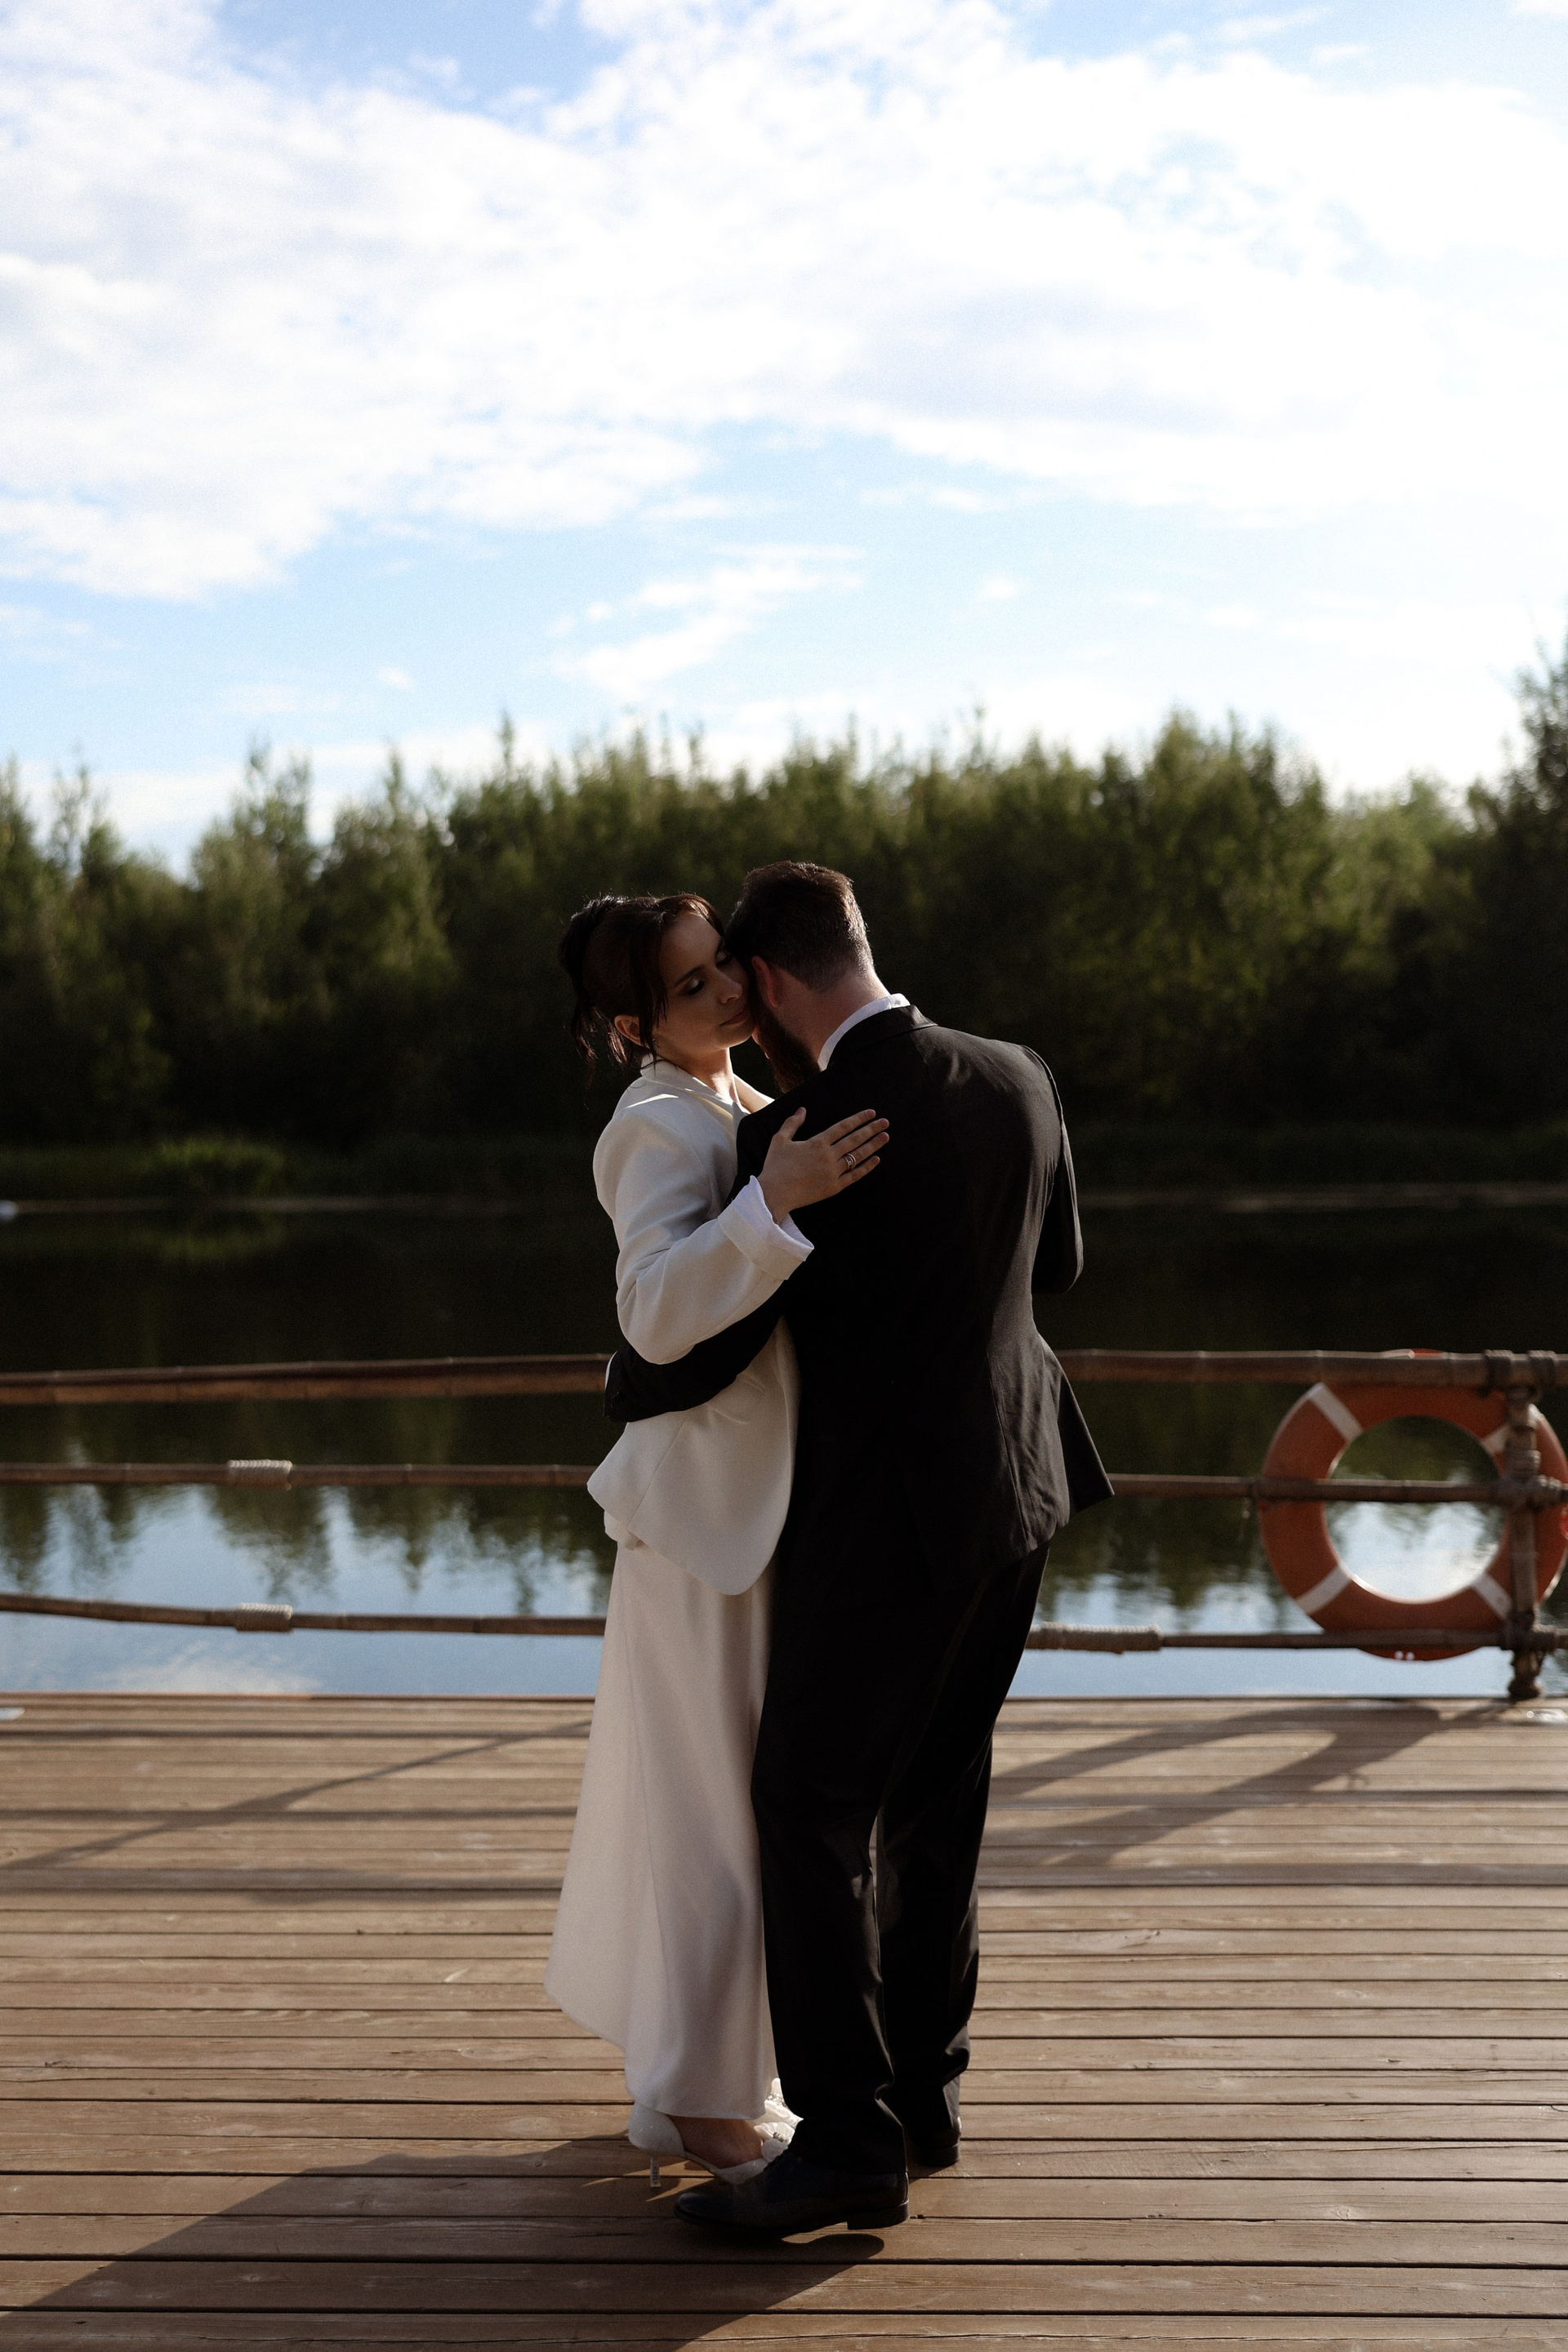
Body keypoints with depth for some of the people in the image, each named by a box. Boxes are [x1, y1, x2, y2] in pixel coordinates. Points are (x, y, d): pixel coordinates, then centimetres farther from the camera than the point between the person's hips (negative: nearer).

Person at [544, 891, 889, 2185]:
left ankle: (690, 2059, 34)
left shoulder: (744, 1107, 11)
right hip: (711, 1498, -9)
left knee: (709, 1784, 19)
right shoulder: (662, 1128, -17)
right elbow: (655, 1310, -33)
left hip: (769, 1491, 9)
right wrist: (775, 1201, -41)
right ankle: (697, 2097, 14)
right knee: (721, 1796, 0)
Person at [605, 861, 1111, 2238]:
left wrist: (628, 1385, 11)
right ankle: (923, 2087, 27)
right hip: (1016, 1495, 7)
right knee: (937, 1797, 17)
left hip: (887, 1519, -7)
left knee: (810, 1812, 0)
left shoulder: (789, 1140, -18)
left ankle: (848, 2144, -1)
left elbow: (698, 1357, -12)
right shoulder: (1017, 1081, 0)